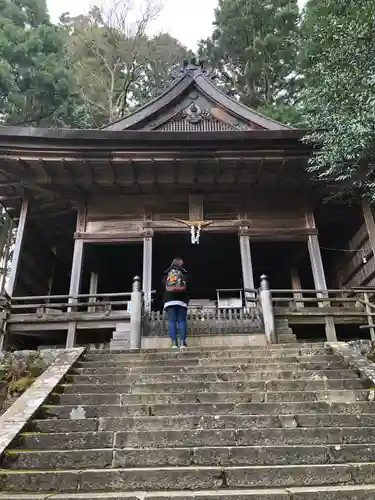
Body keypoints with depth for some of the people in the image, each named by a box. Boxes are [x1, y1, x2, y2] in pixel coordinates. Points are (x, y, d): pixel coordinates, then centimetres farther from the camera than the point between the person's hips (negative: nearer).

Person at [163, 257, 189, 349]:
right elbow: (187, 287, 7)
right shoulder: (183, 273, 13)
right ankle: (182, 342, -12)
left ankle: (174, 342, -11)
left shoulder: (166, 273, 18)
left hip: (169, 299, 1)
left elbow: (164, 287, 14)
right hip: (181, 299, -1)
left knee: (171, 321, -2)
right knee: (181, 321, -2)